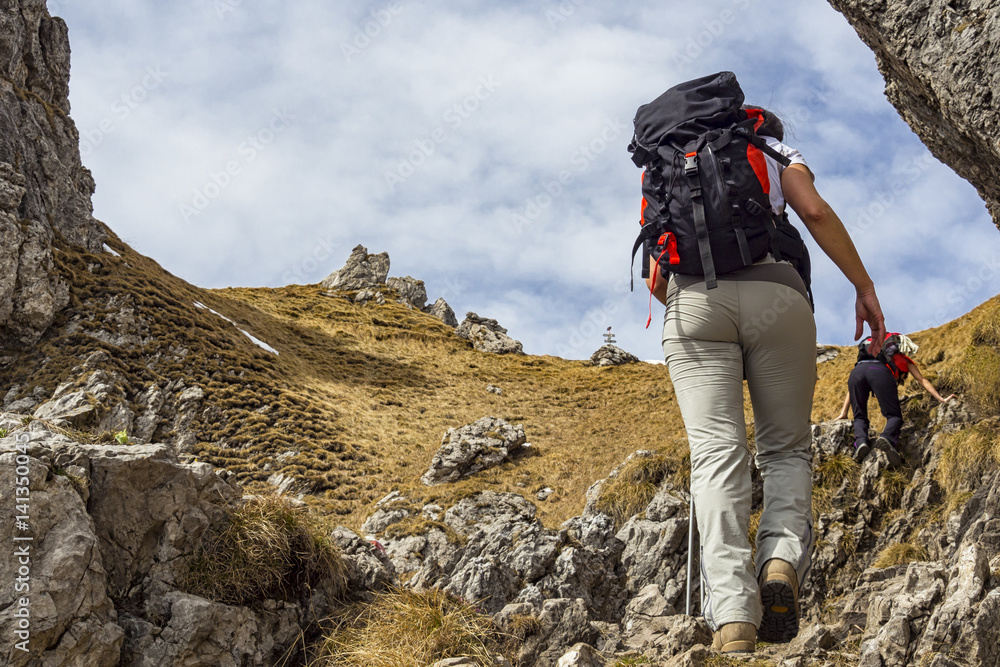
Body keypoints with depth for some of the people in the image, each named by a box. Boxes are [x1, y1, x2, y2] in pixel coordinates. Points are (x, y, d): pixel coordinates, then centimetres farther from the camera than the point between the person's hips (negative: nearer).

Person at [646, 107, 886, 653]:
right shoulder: (777, 153, 26)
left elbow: (656, 281, 25)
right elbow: (816, 212, 4)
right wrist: (864, 287, 8)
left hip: (693, 297, 1)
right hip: (775, 294, -1)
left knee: (716, 451, -10)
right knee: (786, 446, 11)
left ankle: (732, 612, -26)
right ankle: (782, 558, -17)